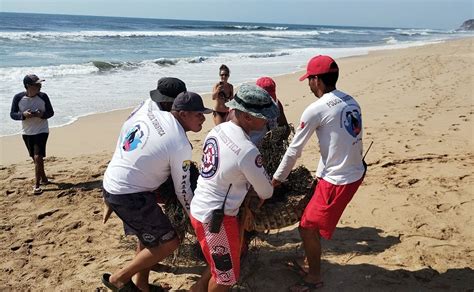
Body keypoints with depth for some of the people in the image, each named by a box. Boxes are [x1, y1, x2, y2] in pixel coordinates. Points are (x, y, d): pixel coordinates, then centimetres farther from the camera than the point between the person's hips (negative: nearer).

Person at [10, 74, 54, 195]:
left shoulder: (43, 96, -10)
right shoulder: (18, 98, -9)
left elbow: (51, 112, -2)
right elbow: (12, 114, -4)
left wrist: (42, 114, -23)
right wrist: (23, 115, -24)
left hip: (41, 131, -2)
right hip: (27, 133, 3)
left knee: (38, 157, -12)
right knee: (35, 158, 15)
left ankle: (37, 185, -5)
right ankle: (44, 179, 34)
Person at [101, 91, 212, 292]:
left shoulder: (149, 109, -1)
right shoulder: (181, 146, -19)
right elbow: (182, 190, -10)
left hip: (112, 183, 9)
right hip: (129, 195, -9)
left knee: (149, 236, 21)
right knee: (168, 242, 0)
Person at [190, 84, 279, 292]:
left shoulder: (217, 130, -1)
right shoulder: (248, 151, -26)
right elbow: (266, 191, -10)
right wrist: (259, 199, 14)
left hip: (199, 209, 9)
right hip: (216, 218, -8)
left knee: (221, 264, 28)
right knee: (226, 275, 15)